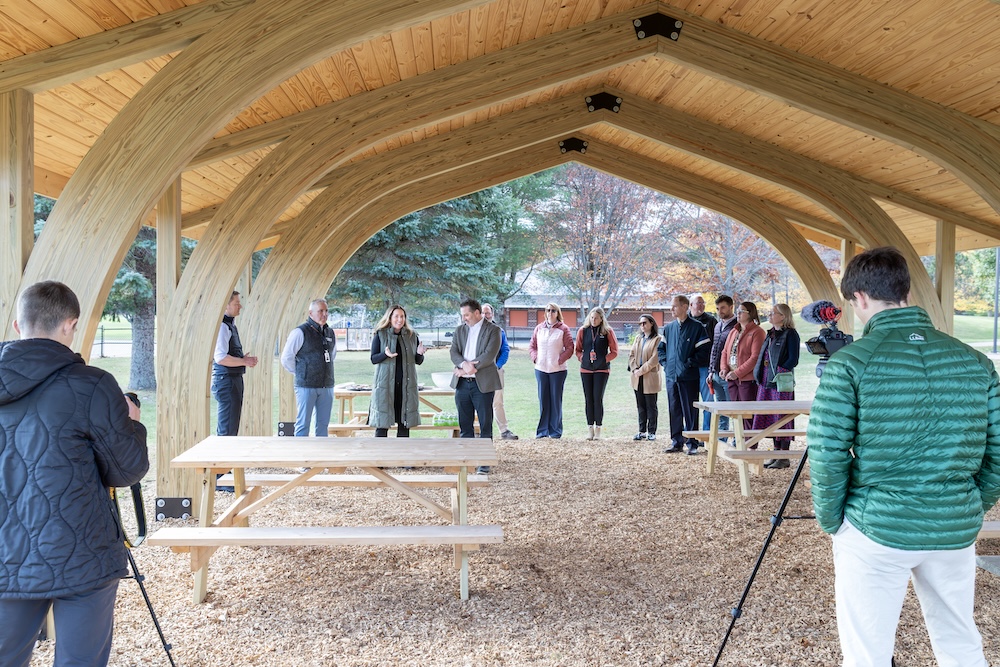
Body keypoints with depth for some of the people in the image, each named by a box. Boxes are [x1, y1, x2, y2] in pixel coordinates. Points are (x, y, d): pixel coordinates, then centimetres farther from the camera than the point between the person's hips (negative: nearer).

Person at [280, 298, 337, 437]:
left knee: (323, 424, 9)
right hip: (306, 386, -6)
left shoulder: (331, 333, 12)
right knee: (303, 424, -2)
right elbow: (286, 358, -4)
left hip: (327, 386, 6)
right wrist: (300, 373, 3)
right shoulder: (300, 332, -7)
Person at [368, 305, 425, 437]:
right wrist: (385, 354, -21)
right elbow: (373, 359, -1)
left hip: (406, 383, 3)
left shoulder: (412, 336, 9)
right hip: (385, 383, -3)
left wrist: (419, 353, -11)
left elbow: (418, 361, 11)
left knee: (404, 422, 5)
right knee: (382, 422, -4)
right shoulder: (380, 335, 1)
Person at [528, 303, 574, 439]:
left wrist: (560, 360, -11)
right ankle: (542, 430, 11)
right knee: (543, 400, 6)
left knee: (556, 400, 2)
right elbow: (532, 345, 14)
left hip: (558, 370, -3)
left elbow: (570, 348, -2)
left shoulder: (563, 329, 0)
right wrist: (535, 358, -1)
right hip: (541, 369, 3)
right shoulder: (539, 328, 10)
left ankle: (555, 431, 9)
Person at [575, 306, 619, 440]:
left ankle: (598, 429, 2)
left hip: (602, 369, -2)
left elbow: (614, 351, 3)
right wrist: (582, 359, -3)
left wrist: (604, 360, -7)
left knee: (598, 399, -5)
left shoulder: (608, 332, -2)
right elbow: (577, 349, 13)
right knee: (588, 399, 4)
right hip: (586, 369, 3)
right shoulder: (583, 331, 5)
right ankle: (590, 429, 10)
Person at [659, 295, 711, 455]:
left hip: (689, 376, -5)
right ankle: (676, 442, 18)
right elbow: (661, 348, 20)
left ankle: (692, 443, 6)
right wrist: (665, 363, 6)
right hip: (671, 375, 5)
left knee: (690, 411, -1)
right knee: (674, 410, 10)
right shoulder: (668, 328, 12)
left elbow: (704, 350, -9)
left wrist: (689, 364, -13)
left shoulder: (696, 327, -5)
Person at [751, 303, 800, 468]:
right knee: (771, 419, 10)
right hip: (766, 382, 8)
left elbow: (793, 360, -12)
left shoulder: (790, 334, -7)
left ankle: (784, 457, 4)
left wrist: (778, 372, -17)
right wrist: (759, 374, 10)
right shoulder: (770, 334, 16)